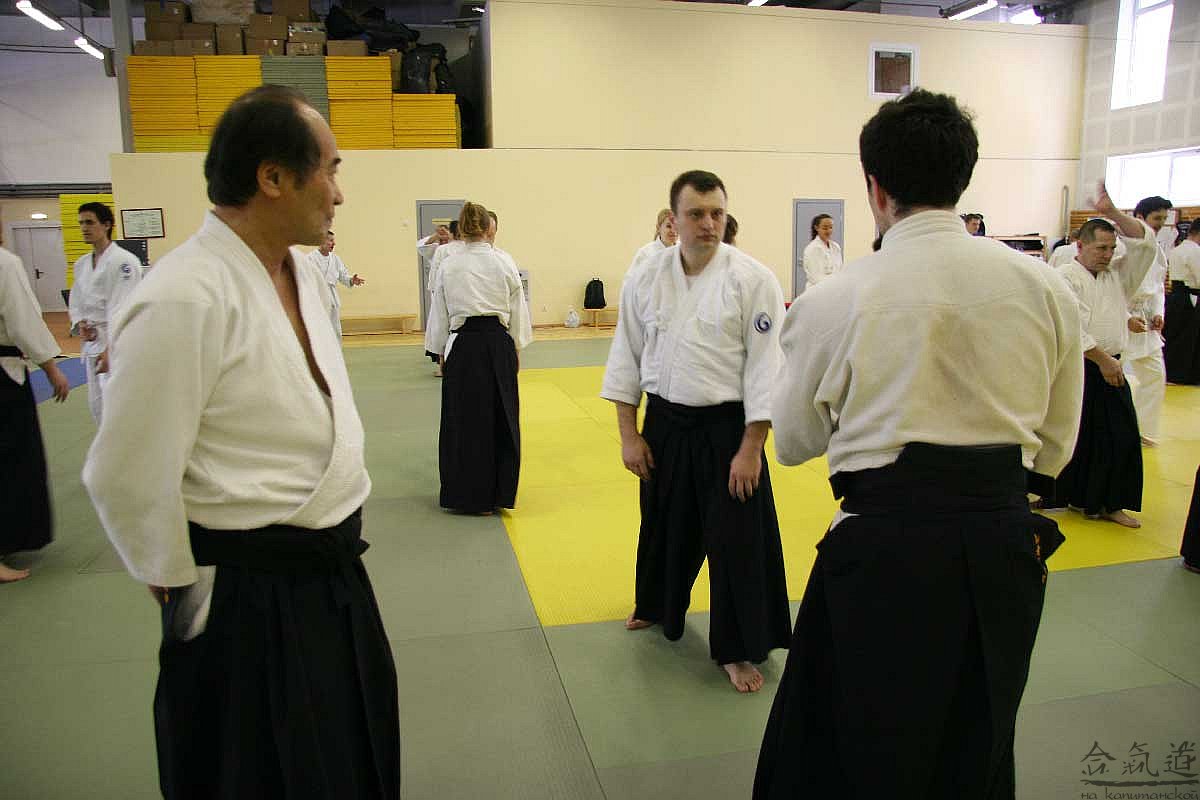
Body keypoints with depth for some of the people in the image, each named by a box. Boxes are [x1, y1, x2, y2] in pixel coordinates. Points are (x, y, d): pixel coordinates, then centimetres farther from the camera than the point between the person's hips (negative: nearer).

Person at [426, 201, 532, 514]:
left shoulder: (448, 266, -1)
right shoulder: (504, 263, -1)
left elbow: (440, 314, 5)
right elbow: (518, 310, 4)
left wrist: (442, 353, 16)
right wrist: (516, 349, 15)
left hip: (463, 346, 0)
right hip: (498, 344, 0)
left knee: (462, 419, 8)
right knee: (500, 418, 10)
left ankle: (467, 495, 16)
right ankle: (499, 493, 18)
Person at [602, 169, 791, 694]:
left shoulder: (753, 280, -12)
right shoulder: (646, 278, -1)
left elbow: (765, 368, -12)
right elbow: (626, 358, 4)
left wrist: (750, 448, -14)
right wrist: (629, 435, 1)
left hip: (727, 428, -3)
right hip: (665, 425, 4)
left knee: (737, 541, 1)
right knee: (664, 524, 20)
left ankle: (739, 649, 20)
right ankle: (657, 606, 48)